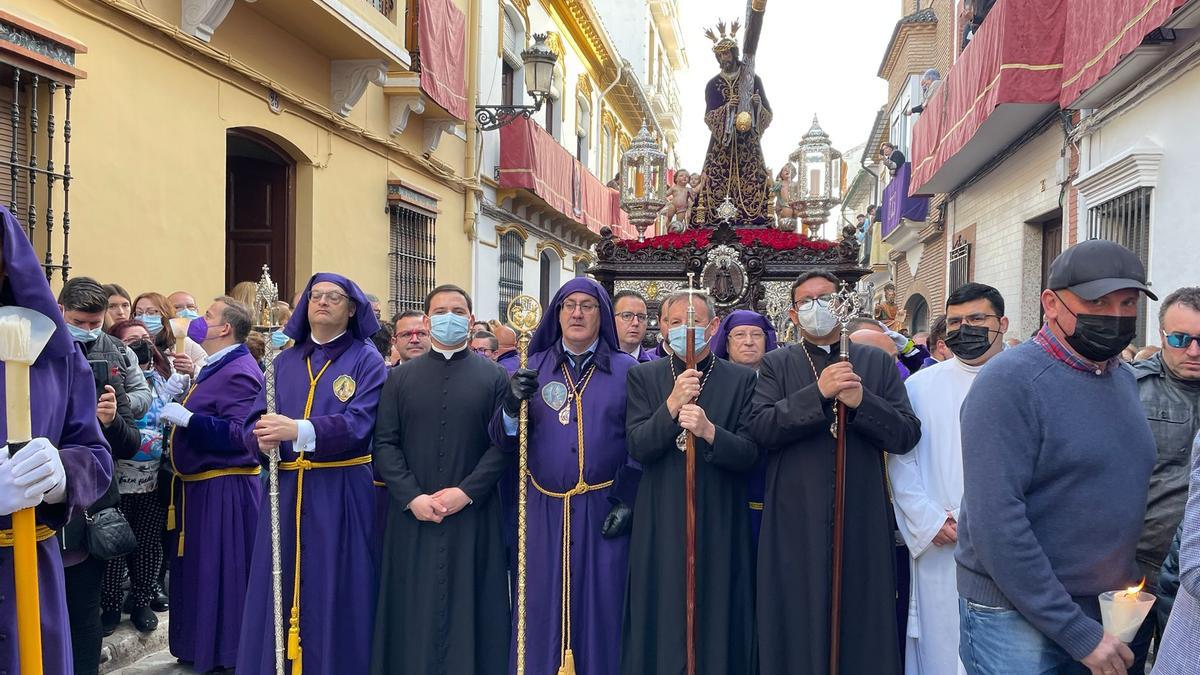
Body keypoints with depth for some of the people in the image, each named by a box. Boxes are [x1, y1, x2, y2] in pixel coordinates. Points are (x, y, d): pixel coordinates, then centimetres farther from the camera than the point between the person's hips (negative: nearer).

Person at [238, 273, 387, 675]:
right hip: (286, 491, 4)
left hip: (341, 494, -4)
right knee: (281, 592, 8)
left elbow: (359, 424, -16)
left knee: (335, 596, 2)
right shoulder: (285, 361, 13)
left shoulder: (366, 361, -1)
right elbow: (255, 420, 5)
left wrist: (298, 430, -27)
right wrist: (263, 437, -18)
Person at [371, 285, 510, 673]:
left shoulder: (495, 377, 4)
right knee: (414, 613, 7)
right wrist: (411, 497, -11)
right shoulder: (400, 378, 8)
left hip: (473, 516, -1)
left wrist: (466, 492, -13)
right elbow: (384, 443, 1)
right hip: (412, 517, 1)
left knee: (467, 610, 5)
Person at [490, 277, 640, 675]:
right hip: (546, 508, 2)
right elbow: (503, 441, 0)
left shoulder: (627, 370, 1)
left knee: (601, 604, 5)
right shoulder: (535, 367, 6)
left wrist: (627, 501, -9)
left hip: (604, 509, -1)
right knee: (544, 606, 7)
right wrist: (512, 404, -19)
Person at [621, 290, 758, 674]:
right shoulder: (643, 377, 5)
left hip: (719, 523, 0)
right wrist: (672, 404, -19)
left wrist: (709, 431, -22)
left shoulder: (742, 379, 3)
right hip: (661, 523, 0)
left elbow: (749, 454, -4)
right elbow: (637, 447, -6)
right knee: (661, 622, 6)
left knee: (717, 620, 7)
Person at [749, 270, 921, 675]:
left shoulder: (878, 363, 9)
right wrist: (818, 393, -19)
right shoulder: (777, 364, 5)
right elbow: (760, 429, -10)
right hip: (795, 524, -1)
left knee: (864, 627, 8)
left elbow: (907, 436, 0)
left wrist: (861, 402, -15)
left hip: (863, 523, 1)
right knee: (798, 629, 7)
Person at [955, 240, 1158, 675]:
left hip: (1108, 613, 7)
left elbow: (1127, 490, 16)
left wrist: (1133, 587, 5)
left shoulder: (1124, 378, 7)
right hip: (1017, 617, -7)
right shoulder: (1010, 381, -18)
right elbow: (995, 521, -23)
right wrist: (1076, 633, -19)